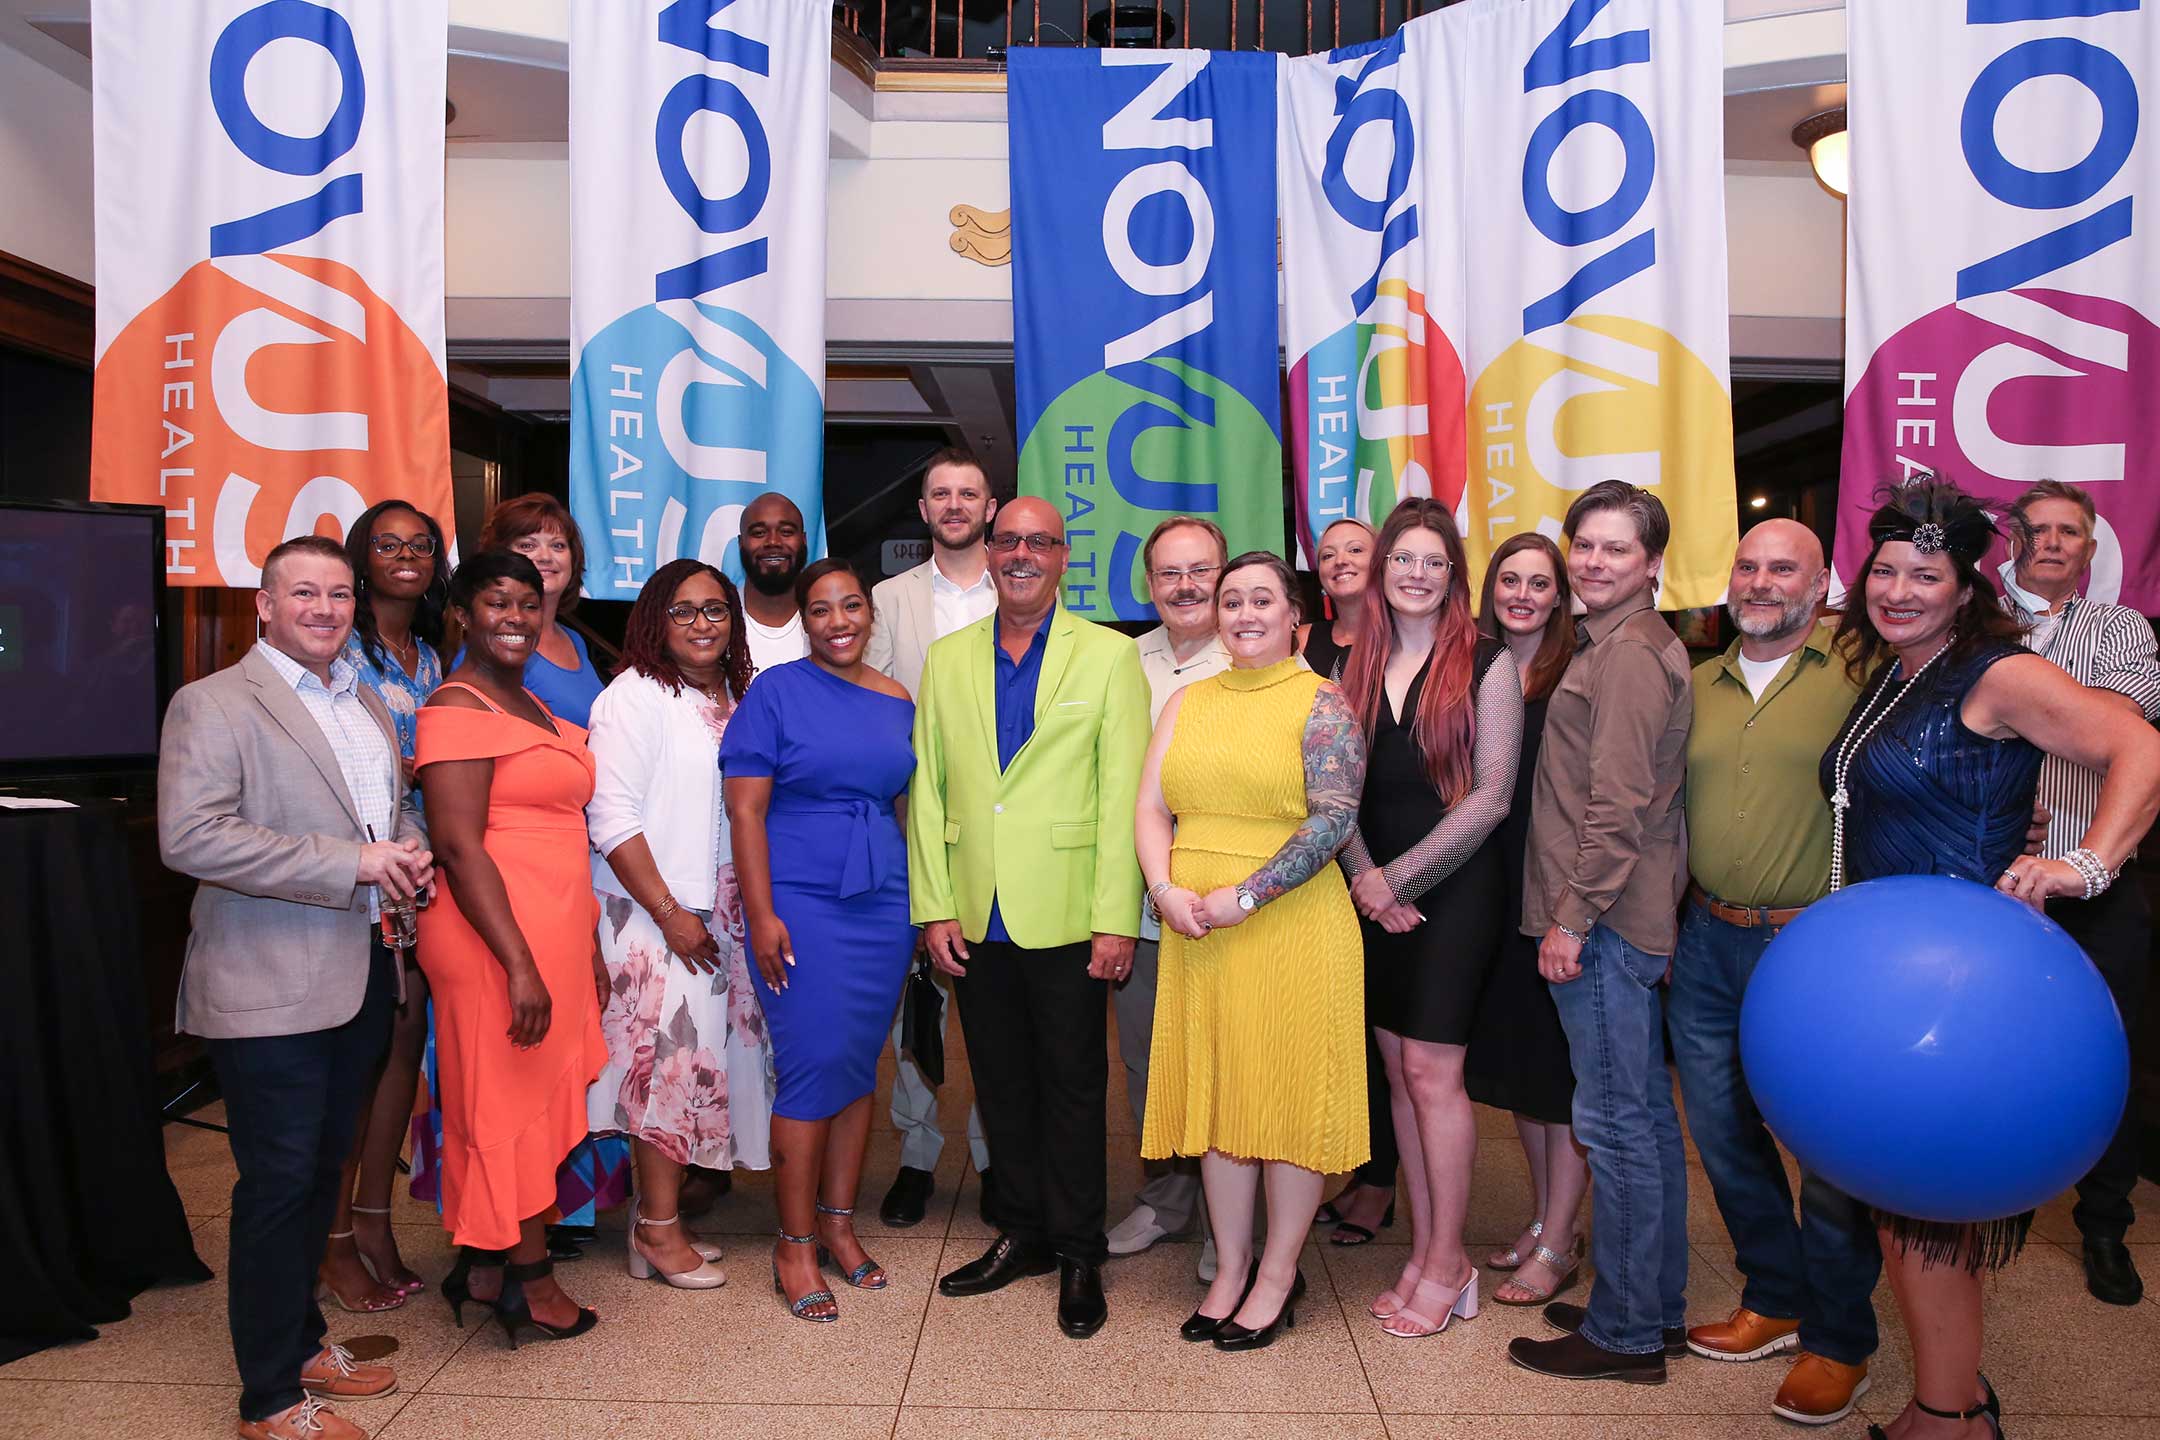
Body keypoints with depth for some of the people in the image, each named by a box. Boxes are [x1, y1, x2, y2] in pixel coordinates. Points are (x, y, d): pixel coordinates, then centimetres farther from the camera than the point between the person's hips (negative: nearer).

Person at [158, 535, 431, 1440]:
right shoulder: (213, 704, -10)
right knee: (278, 1185, 2)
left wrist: (410, 850, 2)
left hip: (359, 980, 7)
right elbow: (190, 837, -20)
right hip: (268, 990, -7)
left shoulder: (365, 704, 14)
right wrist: (349, 863, -22)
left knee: (323, 1172, 18)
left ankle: (300, 1339, 36)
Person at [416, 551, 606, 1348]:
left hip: (551, 932, 9)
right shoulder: (460, 708, -11)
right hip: (499, 935, -9)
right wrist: (520, 965, -22)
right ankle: (527, 1275, 15)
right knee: (513, 1102, 2)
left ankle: (488, 1264, 25)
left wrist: (586, 943, 19)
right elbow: (460, 846, -18)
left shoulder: (530, 704, 17)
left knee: (539, 1100, 13)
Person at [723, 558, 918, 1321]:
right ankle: (794, 1244, 11)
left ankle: (838, 1222, 24)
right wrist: (761, 914, -13)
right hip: (801, 902, -4)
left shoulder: (898, 701, 10)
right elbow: (745, 808, -7)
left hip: (884, 903, 5)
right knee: (813, 1066, -3)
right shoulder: (775, 692, -3)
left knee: (860, 1064, 9)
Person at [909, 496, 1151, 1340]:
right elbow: (926, 790, 7)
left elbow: (1123, 795, -6)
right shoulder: (947, 659, 9)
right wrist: (934, 907, 0)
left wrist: (1117, 920, -11)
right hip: (975, 918, 3)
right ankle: (1021, 1234, 31)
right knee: (1000, 1083, 14)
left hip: (1065, 915, -3)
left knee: (1073, 1086, 7)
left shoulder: (1110, 657, -1)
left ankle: (1079, 1254, 22)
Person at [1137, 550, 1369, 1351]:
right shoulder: (1188, 702, 12)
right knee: (1215, 1094, 11)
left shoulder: (1322, 705, -4)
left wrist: (1242, 897, -18)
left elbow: (1334, 820, -13)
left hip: (1291, 929, -5)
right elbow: (1151, 808, 9)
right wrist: (1166, 889, -9)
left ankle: (1278, 1275, 20)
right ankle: (1230, 1266, 26)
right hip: (1195, 932, 5)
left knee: (1291, 1095, 4)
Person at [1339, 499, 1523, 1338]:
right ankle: (1423, 1252, 20)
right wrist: (1364, 876, -7)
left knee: (1431, 1071, -3)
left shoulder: (1486, 664, -4)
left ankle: (1447, 1265, 11)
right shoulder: (1356, 667, 9)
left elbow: (1490, 796, -9)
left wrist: (1398, 878, -10)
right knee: (1400, 1072, 8)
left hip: (1453, 891, -4)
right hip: (1375, 894, 5)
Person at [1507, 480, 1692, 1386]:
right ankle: (1658, 1308, 28)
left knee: (1616, 1121, -2)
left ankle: (1624, 1331, 9)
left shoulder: (1628, 655, -13)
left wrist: (1572, 916, -17)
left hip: (1607, 918, -10)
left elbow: (1619, 804, -19)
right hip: (1629, 916, 10)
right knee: (1646, 1113, 16)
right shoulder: (1612, 646, 18)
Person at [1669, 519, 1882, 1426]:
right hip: (1707, 943, 6)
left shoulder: (1859, 668, -6)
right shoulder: (1698, 685, 11)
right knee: (1722, 1134, 14)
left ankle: (1841, 1339, 25)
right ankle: (1777, 1298, 35)